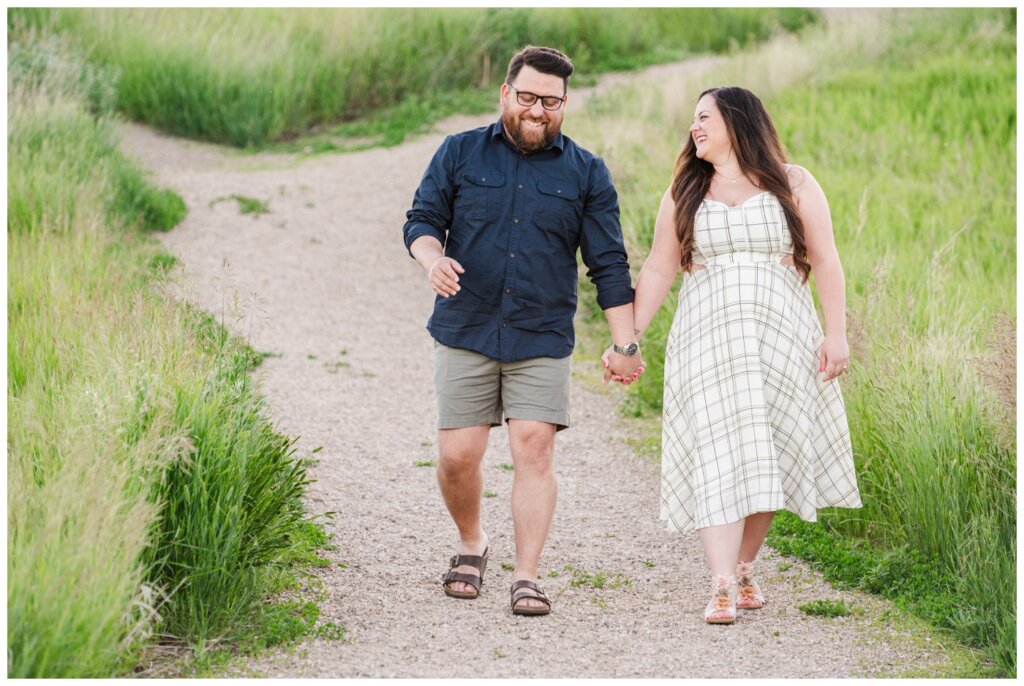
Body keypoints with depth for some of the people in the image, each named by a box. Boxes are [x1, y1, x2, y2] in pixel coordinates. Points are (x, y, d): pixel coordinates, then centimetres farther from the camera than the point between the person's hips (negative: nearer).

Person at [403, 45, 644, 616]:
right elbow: (422, 220, 6)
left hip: (542, 338, 0)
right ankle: (471, 543, 26)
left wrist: (626, 345, 0)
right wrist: (433, 258, -17)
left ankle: (527, 576, -4)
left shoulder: (587, 173, 6)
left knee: (535, 447, -10)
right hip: (465, 332, 0)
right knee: (458, 455, -1)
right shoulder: (460, 153, 6)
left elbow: (609, 265, 5)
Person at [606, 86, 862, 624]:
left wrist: (835, 333, -6)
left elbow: (825, 261, 3)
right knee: (717, 455, -12)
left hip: (781, 336, 0)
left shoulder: (792, 185, 6)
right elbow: (657, 271, 11)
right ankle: (722, 588, -17)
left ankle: (745, 569, 15)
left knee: (767, 455, -1)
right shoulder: (684, 193, 12)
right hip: (708, 338, 0)